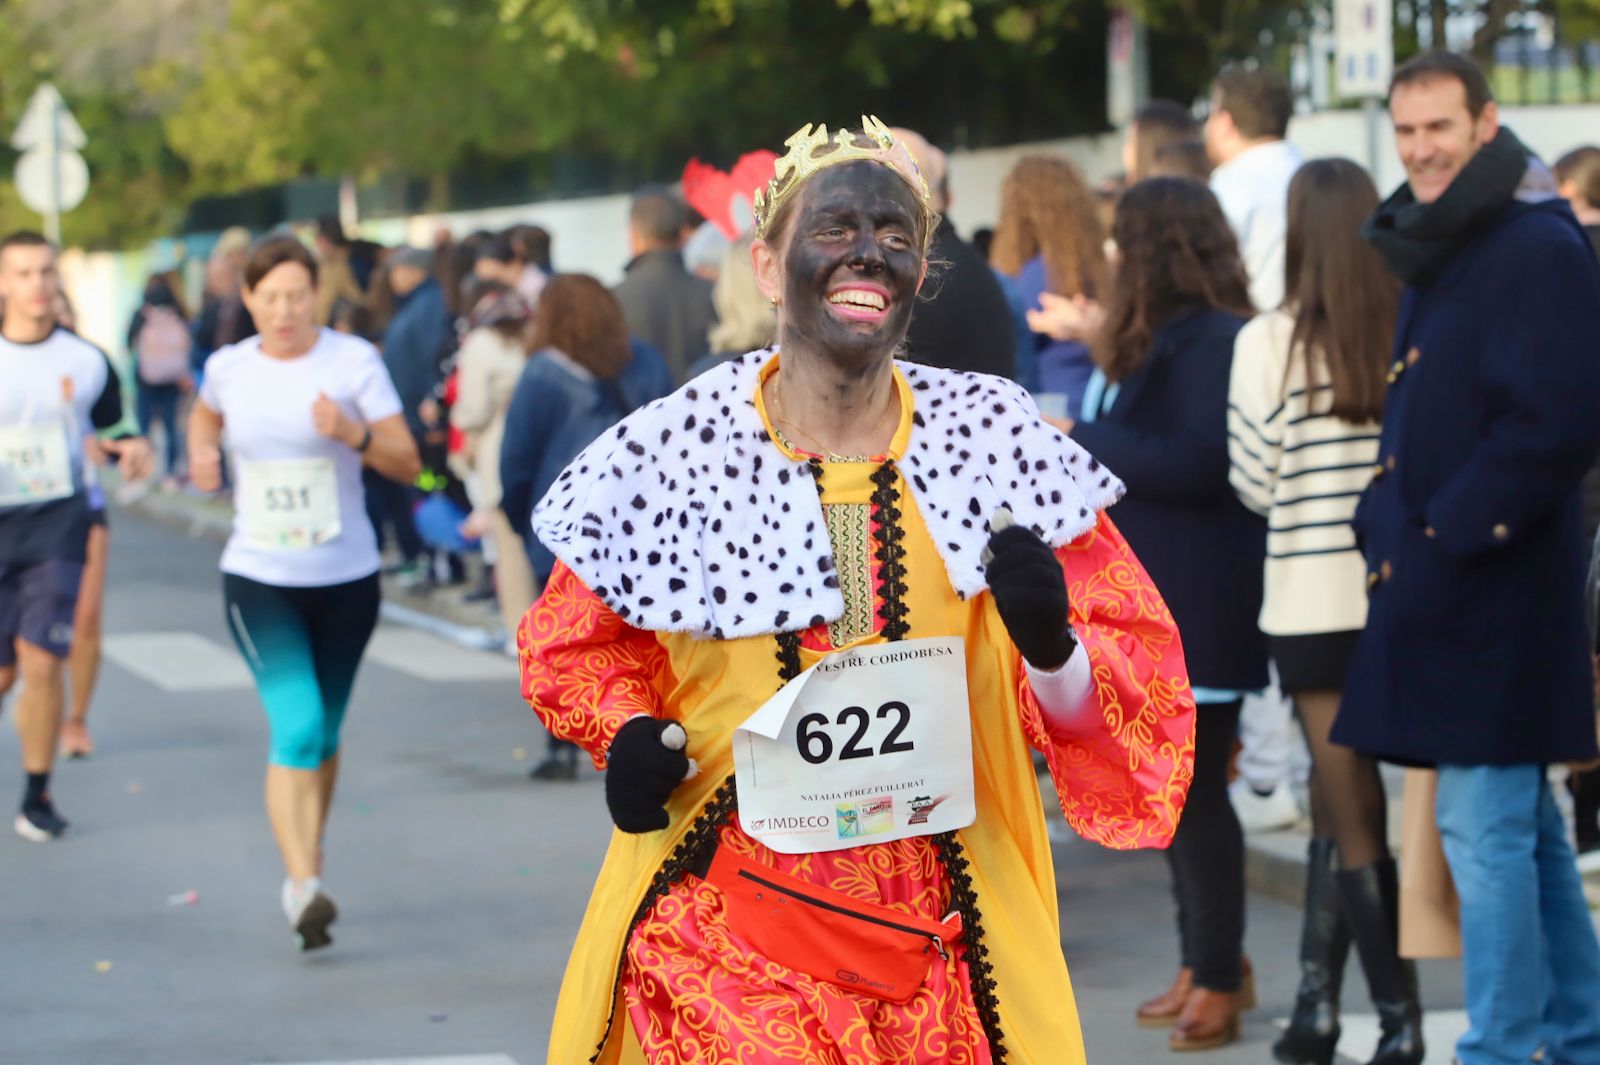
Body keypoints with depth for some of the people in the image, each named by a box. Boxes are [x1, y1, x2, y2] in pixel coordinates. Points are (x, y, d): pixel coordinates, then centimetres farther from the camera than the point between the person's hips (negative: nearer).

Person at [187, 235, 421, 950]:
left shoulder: (354, 362, -7)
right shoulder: (228, 368, -1)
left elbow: (407, 463, -10)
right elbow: (206, 411, 24)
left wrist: (353, 434, -27)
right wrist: (202, 452, 3)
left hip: (346, 577, 1)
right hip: (259, 579, -1)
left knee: (325, 736, 14)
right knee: (297, 726, -18)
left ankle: (306, 868, 35)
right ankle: (304, 885, -22)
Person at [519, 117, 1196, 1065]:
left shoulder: (995, 438, -1)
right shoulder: (677, 449, -4)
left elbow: (1137, 666, 3)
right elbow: (577, 642, 14)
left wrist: (1056, 655, -19)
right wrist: (627, 733, -6)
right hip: (724, 942, -1)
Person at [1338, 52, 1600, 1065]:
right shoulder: (1437, 251, 16)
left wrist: (1445, 544, -18)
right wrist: (1387, 524, 10)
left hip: (1496, 588, -9)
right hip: (1440, 585, 9)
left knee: (1486, 826, -8)